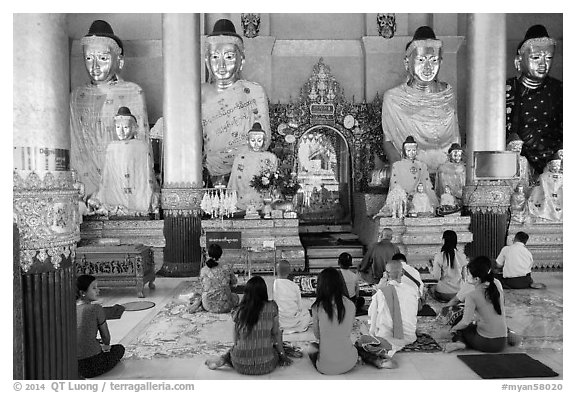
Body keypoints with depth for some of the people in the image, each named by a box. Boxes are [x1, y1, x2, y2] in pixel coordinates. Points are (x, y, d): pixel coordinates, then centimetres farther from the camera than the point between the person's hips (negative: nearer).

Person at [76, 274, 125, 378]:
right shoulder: (96, 308, -14)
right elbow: (106, 336, -1)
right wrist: (106, 345, 22)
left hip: (71, 364, 6)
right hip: (92, 366, -6)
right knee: (119, 348, 23)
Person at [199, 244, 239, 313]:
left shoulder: (203, 271, -11)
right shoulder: (226, 270, -14)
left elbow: (204, 286, 7)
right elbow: (234, 282, 6)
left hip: (208, 306, 2)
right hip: (224, 307, -2)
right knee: (235, 296, 31)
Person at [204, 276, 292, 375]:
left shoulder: (239, 311, -3)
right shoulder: (271, 307, -7)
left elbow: (236, 341, 4)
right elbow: (276, 333, 2)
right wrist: (283, 355, 15)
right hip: (265, 366, -1)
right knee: (276, 349, 30)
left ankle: (223, 359, 7)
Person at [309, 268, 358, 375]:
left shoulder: (318, 307, -12)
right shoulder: (350, 305, -5)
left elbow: (317, 335, 1)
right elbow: (349, 333, 6)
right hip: (348, 364, 3)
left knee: (310, 347, 28)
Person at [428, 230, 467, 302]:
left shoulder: (439, 256, -17)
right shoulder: (462, 256, -6)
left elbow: (437, 276, -14)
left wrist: (431, 267, 2)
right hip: (459, 291, 5)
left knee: (431, 289, 26)